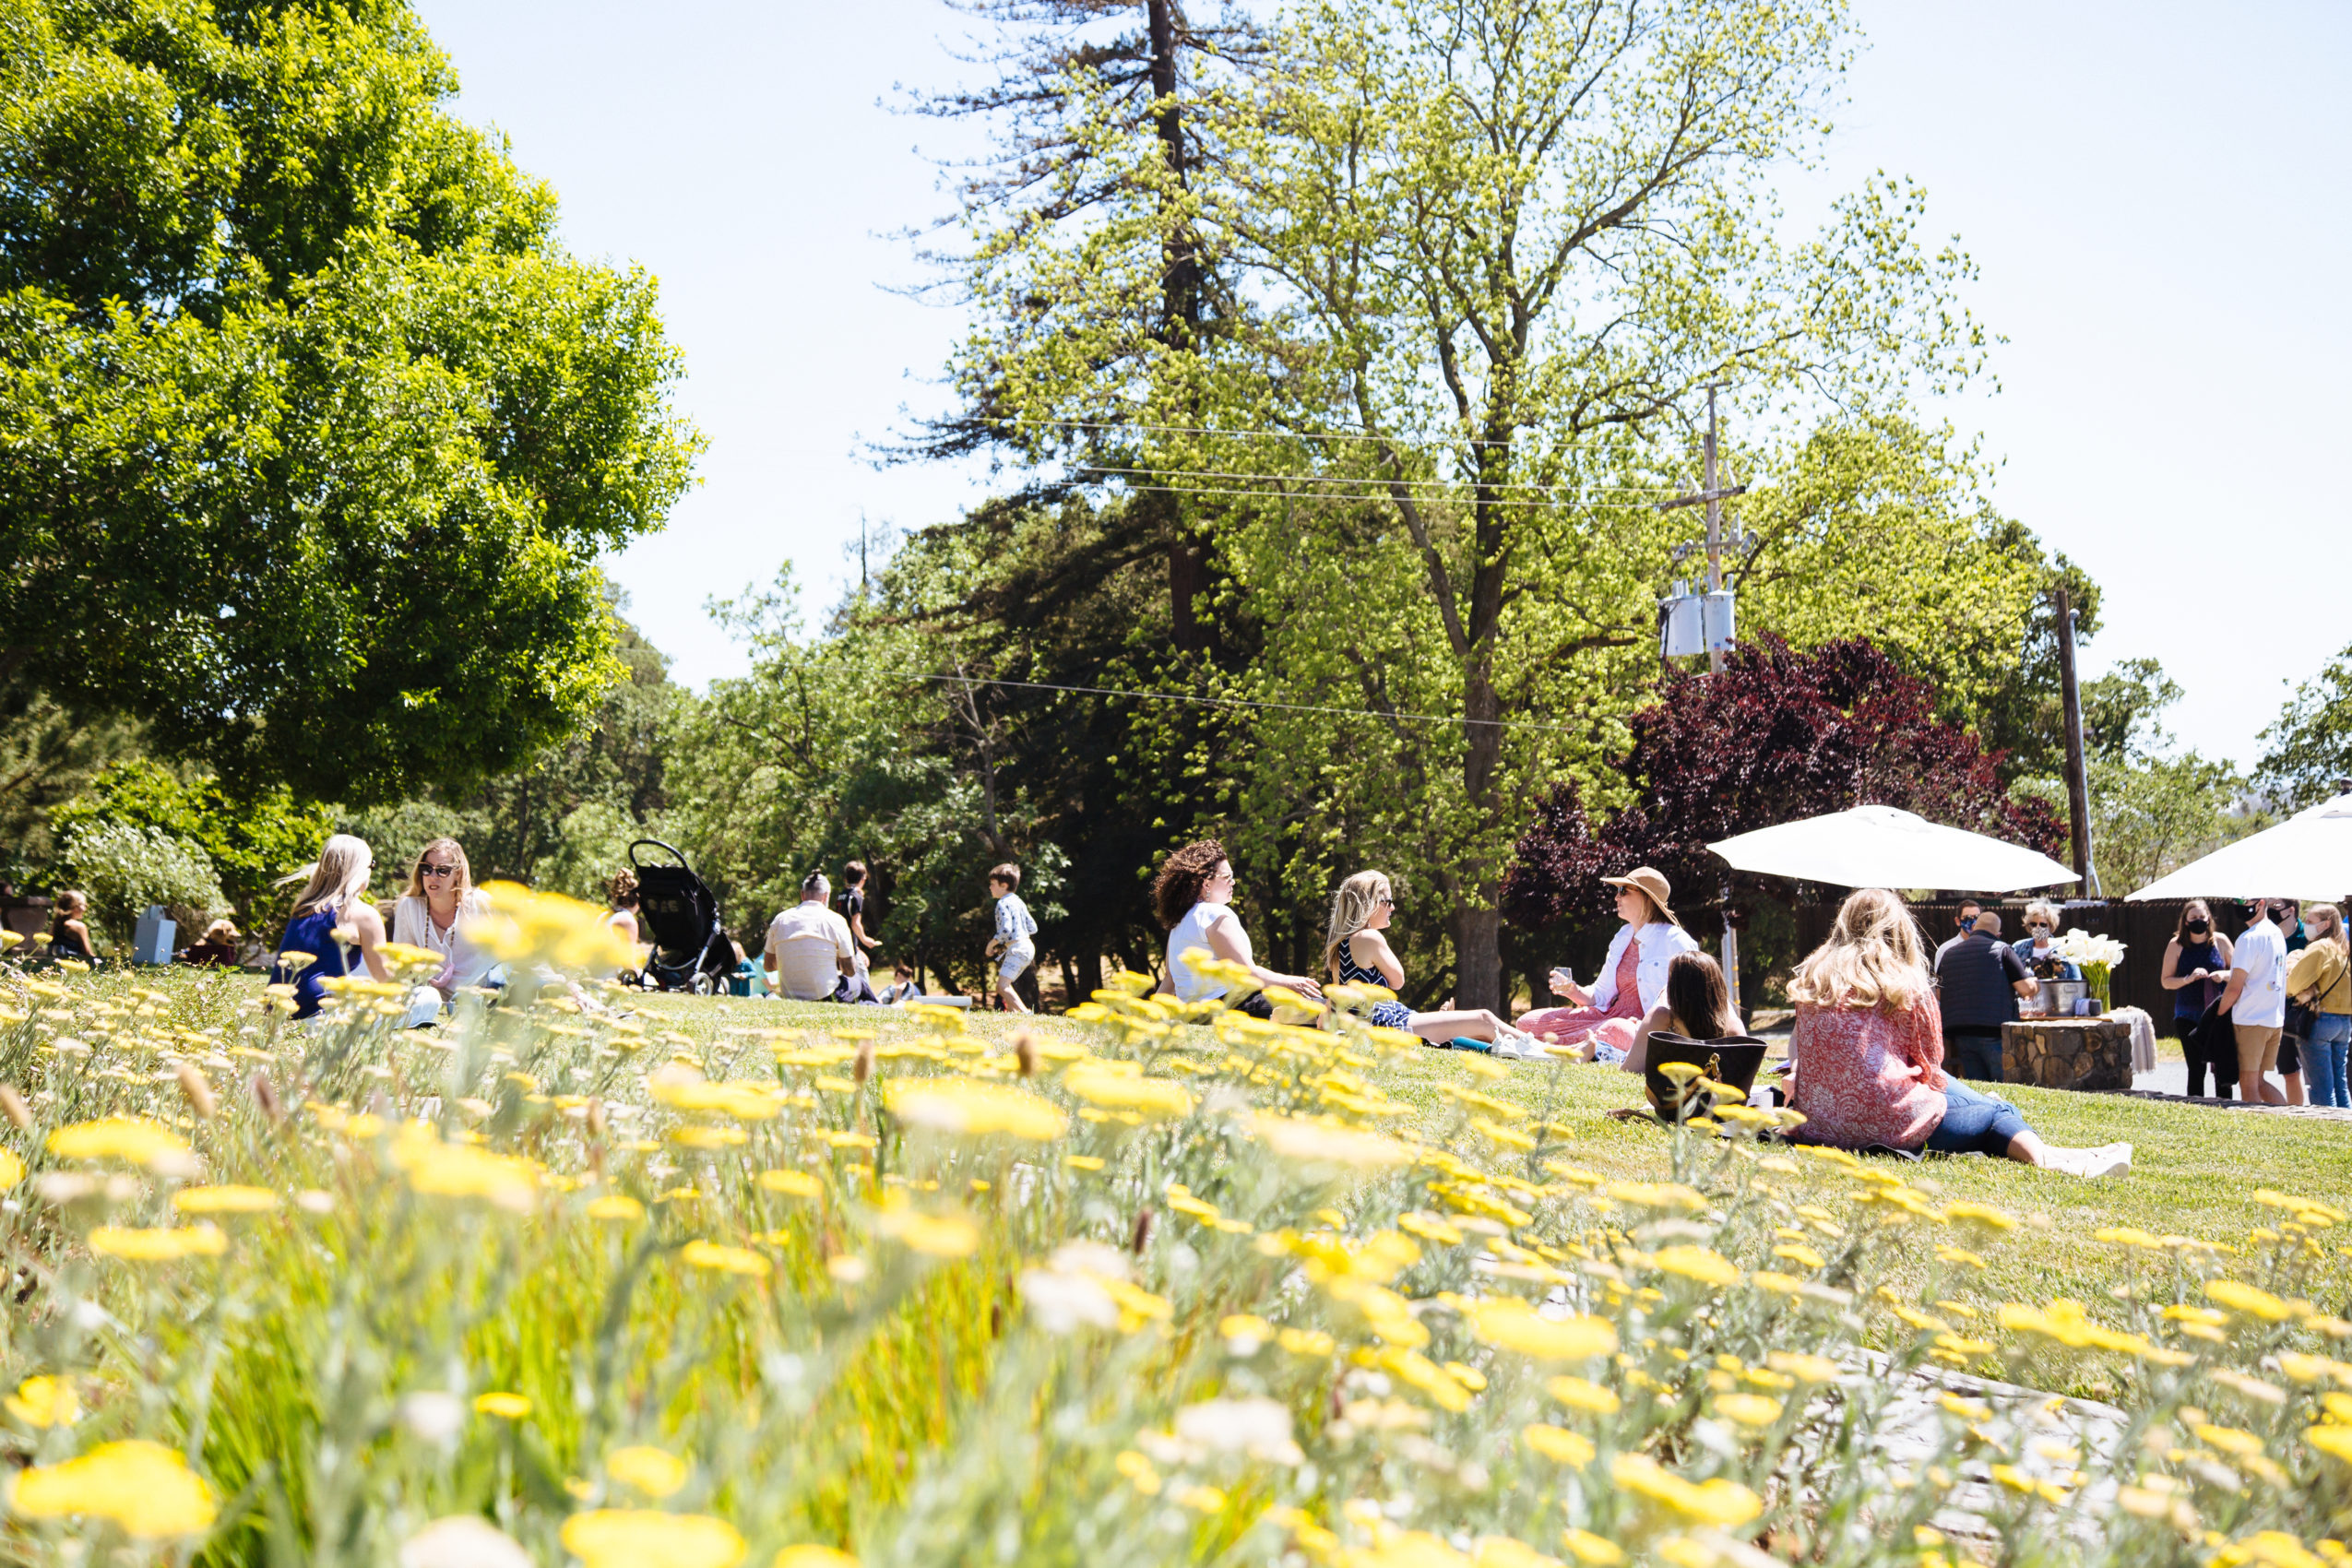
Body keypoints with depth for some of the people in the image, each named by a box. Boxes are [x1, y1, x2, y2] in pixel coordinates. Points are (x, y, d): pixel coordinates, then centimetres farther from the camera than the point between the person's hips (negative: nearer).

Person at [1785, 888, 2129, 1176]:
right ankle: (2042, 1158, -15)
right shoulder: (1907, 983, -4)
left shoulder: (1810, 978, 7)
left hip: (1815, 1124, 5)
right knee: (1997, 1114, 9)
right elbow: (1930, 1061, 6)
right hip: (1887, 1123, -5)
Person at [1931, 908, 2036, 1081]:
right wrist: (2036, 986, 18)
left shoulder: (1948, 953, 15)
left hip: (1959, 1033, 5)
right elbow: (2027, 989, -4)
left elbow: (1939, 995, 22)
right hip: (1993, 1032, -5)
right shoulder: (2002, 949, 0)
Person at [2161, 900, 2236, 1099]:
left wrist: (2225, 975, -9)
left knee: (2223, 1067, -3)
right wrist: (2188, 978, -14)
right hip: (2189, 1017, 0)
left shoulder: (2220, 941, 4)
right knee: (2196, 1069, -1)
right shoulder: (2176, 945, 2)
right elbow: (2166, 981, 3)